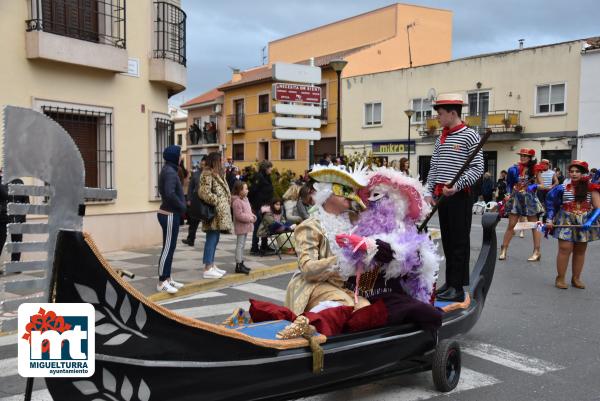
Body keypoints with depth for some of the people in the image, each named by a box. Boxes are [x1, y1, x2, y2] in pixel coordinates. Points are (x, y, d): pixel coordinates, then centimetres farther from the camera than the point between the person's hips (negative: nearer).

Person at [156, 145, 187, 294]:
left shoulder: (168, 170, 14)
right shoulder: (170, 172, -17)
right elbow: (170, 194, -29)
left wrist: (180, 206, 10)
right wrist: (182, 207, -16)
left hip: (169, 213, 10)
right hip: (170, 215, -10)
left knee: (170, 248, 14)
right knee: (168, 248, -5)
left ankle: (167, 279, 22)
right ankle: (162, 282, 0)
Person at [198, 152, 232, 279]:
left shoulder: (216, 173, 19)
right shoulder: (208, 174, -12)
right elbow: (205, 193, -20)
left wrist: (226, 204, 11)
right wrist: (218, 202, -14)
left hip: (220, 211, 10)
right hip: (214, 211, -10)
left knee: (214, 239, 12)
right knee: (212, 238, -9)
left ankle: (212, 266, 19)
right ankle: (207, 269, -7)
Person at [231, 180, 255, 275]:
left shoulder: (245, 199, 12)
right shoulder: (237, 201, -18)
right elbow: (239, 215, -23)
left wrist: (252, 216, 3)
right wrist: (249, 218, -19)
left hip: (245, 226, 10)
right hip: (240, 226, -10)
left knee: (242, 245, 15)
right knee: (239, 245, -6)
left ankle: (241, 263, 24)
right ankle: (238, 265, -3)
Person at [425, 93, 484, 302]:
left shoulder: (469, 135, -6)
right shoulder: (440, 139, 14)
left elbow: (477, 168, -10)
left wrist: (456, 186, -20)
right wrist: (430, 192, 6)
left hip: (459, 196, -7)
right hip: (441, 196, 7)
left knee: (459, 241, -4)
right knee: (447, 240, 12)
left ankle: (458, 288, 0)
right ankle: (449, 282, 21)